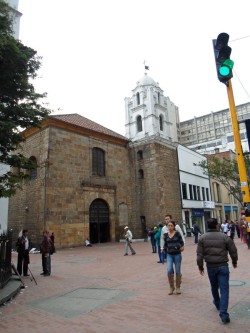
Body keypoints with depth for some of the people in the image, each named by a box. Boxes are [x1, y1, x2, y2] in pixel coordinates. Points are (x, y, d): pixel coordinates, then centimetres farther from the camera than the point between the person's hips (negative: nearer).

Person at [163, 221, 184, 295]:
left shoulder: (177, 234, -6)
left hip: (177, 254, -2)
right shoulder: (166, 235, 2)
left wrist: (182, 247, -17)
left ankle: (178, 287, 25)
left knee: (177, 271, 6)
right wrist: (166, 250, 6)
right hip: (169, 255, 2)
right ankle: (171, 287, 12)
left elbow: (181, 242, -1)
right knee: (169, 271, -9)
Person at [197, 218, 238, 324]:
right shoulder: (224, 237, -8)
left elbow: (199, 254, -5)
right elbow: (233, 251, -1)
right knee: (224, 289, 2)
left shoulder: (202, 238, -4)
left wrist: (200, 266, 6)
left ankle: (217, 304, 44)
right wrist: (234, 262, 17)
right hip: (223, 266, -2)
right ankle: (223, 314, -3)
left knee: (214, 287, 23)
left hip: (210, 266, 2)